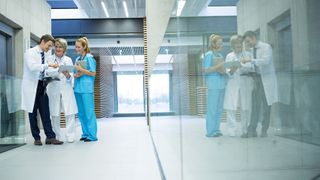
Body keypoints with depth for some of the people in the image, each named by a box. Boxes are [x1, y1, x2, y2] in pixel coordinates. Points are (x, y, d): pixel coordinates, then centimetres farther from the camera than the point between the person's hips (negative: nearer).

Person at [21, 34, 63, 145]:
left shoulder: (46, 54, 10)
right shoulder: (30, 52, -8)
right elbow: (32, 67, -25)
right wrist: (49, 65, -29)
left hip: (42, 85, 5)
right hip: (31, 85, -5)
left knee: (45, 112, 1)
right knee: (33, 113, 3)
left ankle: (50, 137, 1)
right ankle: (36, 138, 11)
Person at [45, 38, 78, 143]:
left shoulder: (68, 60, 12)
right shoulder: (50, 59, 5)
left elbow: (71, 76, 6)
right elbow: (47, 73, -7)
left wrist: (68, 75, -17)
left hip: (66, 90, 1)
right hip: (54, 90, -1)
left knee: (70, 114, -6)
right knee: (55, 115, 2)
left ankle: (70, 136, 0)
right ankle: (56, 137, 13)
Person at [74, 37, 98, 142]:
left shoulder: (89, 58, -3)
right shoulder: (77, 59, 17)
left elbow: (93, 73, -7)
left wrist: (81, 70, -12)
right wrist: (76, 75, -1)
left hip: (86, 89, -7)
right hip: (78, 88, 7)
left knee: (89, 112, -6)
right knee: (81, 113, 9)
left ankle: (92, 135, -1)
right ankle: (85, 133, 17)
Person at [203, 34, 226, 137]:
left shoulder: (220, 55, 16)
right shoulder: (209, 54, -6)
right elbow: (206, 70, -11)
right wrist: (218, 66, -16)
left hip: (221, 83, 8)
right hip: (213, 83, -8)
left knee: (219, 109, 10)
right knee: (212, 108, -5)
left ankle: (216, 130, 18)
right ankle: (210, 131, 1)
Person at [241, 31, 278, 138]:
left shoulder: (266, 47, -7)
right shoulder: (252, 50, 13)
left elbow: (266, 61, -24)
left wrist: (250, 60, -28)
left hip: (266, 80, -6)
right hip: (256, 79, 6)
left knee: (266, 107, 1)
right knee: (255, 106, 1)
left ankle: (264, 131, 10)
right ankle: (252, 131, 2)